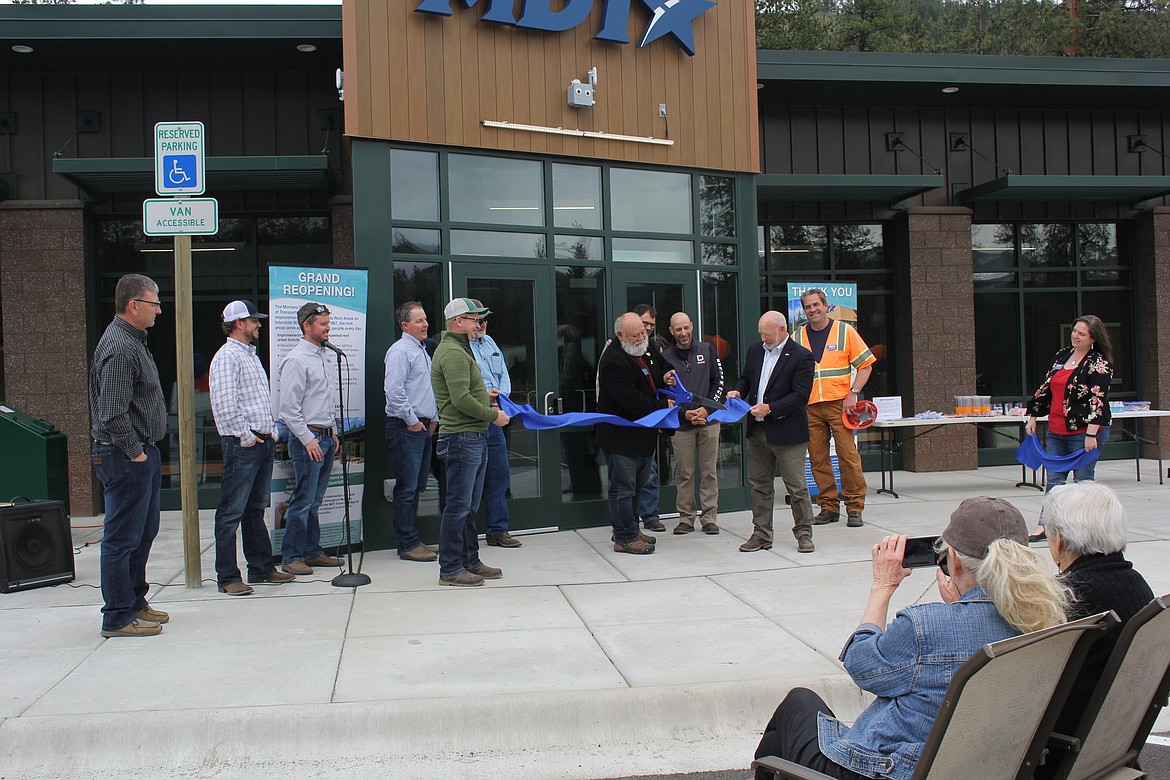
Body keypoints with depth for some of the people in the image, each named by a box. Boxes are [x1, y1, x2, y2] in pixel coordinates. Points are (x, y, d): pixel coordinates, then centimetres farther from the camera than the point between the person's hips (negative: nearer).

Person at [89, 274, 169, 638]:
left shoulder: (133, 341, 15)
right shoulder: (118, 348, -19)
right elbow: (113, 414, -24)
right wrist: (135, 453, -17)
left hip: (143, 453, 11)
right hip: (126, 457, -11)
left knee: (144, 531, 18)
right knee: (122, 537, -3)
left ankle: (135, 602, 29)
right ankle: (118, 617, 5)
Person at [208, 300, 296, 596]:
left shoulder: (251, 355, 20)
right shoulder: (227, 357, -10)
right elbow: (226, 406, -19)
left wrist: (270, 433, 15)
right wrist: (246, 437, -15)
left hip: (263, 442, 9)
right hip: (241, 446, -9)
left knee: (255, 510, 16)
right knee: (231, 513, -4)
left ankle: (262, 568, 23)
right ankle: (227, 577, 0)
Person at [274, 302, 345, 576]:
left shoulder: (325, 356, 16)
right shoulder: (296, 360, -11)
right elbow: (289, 406, -15)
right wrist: (308, 439, -17)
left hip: (326, 437, 8)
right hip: (307, 438, -8)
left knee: (315, 501, 13)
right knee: (303, 500, -6)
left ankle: (312, 551, 20)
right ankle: (291, 556, 1)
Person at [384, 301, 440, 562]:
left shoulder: (423, 350, 19)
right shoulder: (400, 351, -11)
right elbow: (394, 390, -19)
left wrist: (433, 418, 16)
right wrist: (412, 421, -16)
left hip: (423, 426, 9)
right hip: (406, 427, -9)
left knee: (417, 487, 13)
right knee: (407, 488, -6)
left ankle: (413, 540, 20)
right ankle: (408, 544, -2)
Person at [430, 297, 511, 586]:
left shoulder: (459, 350, 20)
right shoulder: (453, 353, -15)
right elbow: (461, 399, -22)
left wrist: (483, 395, 11)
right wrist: (492, 415, -13)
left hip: (474, 438, 11)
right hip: (462, 438, -11)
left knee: (470, 506, 16)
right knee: (458, 506, -5)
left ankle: (470, 562, 24)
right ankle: (450, 569, 2)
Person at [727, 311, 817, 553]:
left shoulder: (801, 356, -10)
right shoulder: (755, 350, 10)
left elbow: (800, 396, -15)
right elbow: (746, 378, 22)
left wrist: (770, 408, -20)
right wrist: (738, 391, -1)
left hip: (787, 432, -6)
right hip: (757, 431, 6)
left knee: (797, 487, 0)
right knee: (759, 485, 11)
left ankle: (804, 535, 13)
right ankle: (761, 535, 20)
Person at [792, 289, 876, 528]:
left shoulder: (844, 331, 2)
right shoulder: (797, 337, 9)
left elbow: (865, 365, 3)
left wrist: (853, 393, -8)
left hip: (839, 403, -3)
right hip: (809, 407, 3)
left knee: (848, 456, -6)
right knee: (817, 459, 4)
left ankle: (855, 508, 2)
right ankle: (828, 506, 14)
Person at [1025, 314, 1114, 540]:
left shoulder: (1099, 364, -10)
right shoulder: (1062, 355, 12)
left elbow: (1098, 400, -17)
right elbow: (1045, 387, 18)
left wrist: (1091, 434, -22)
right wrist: (1033, 416, 16)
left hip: (1084, 431, -7)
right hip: (1056, 430, 7)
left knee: (1083, 480, 2)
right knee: (1054, 479, 8)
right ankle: (1045, 525, 11)